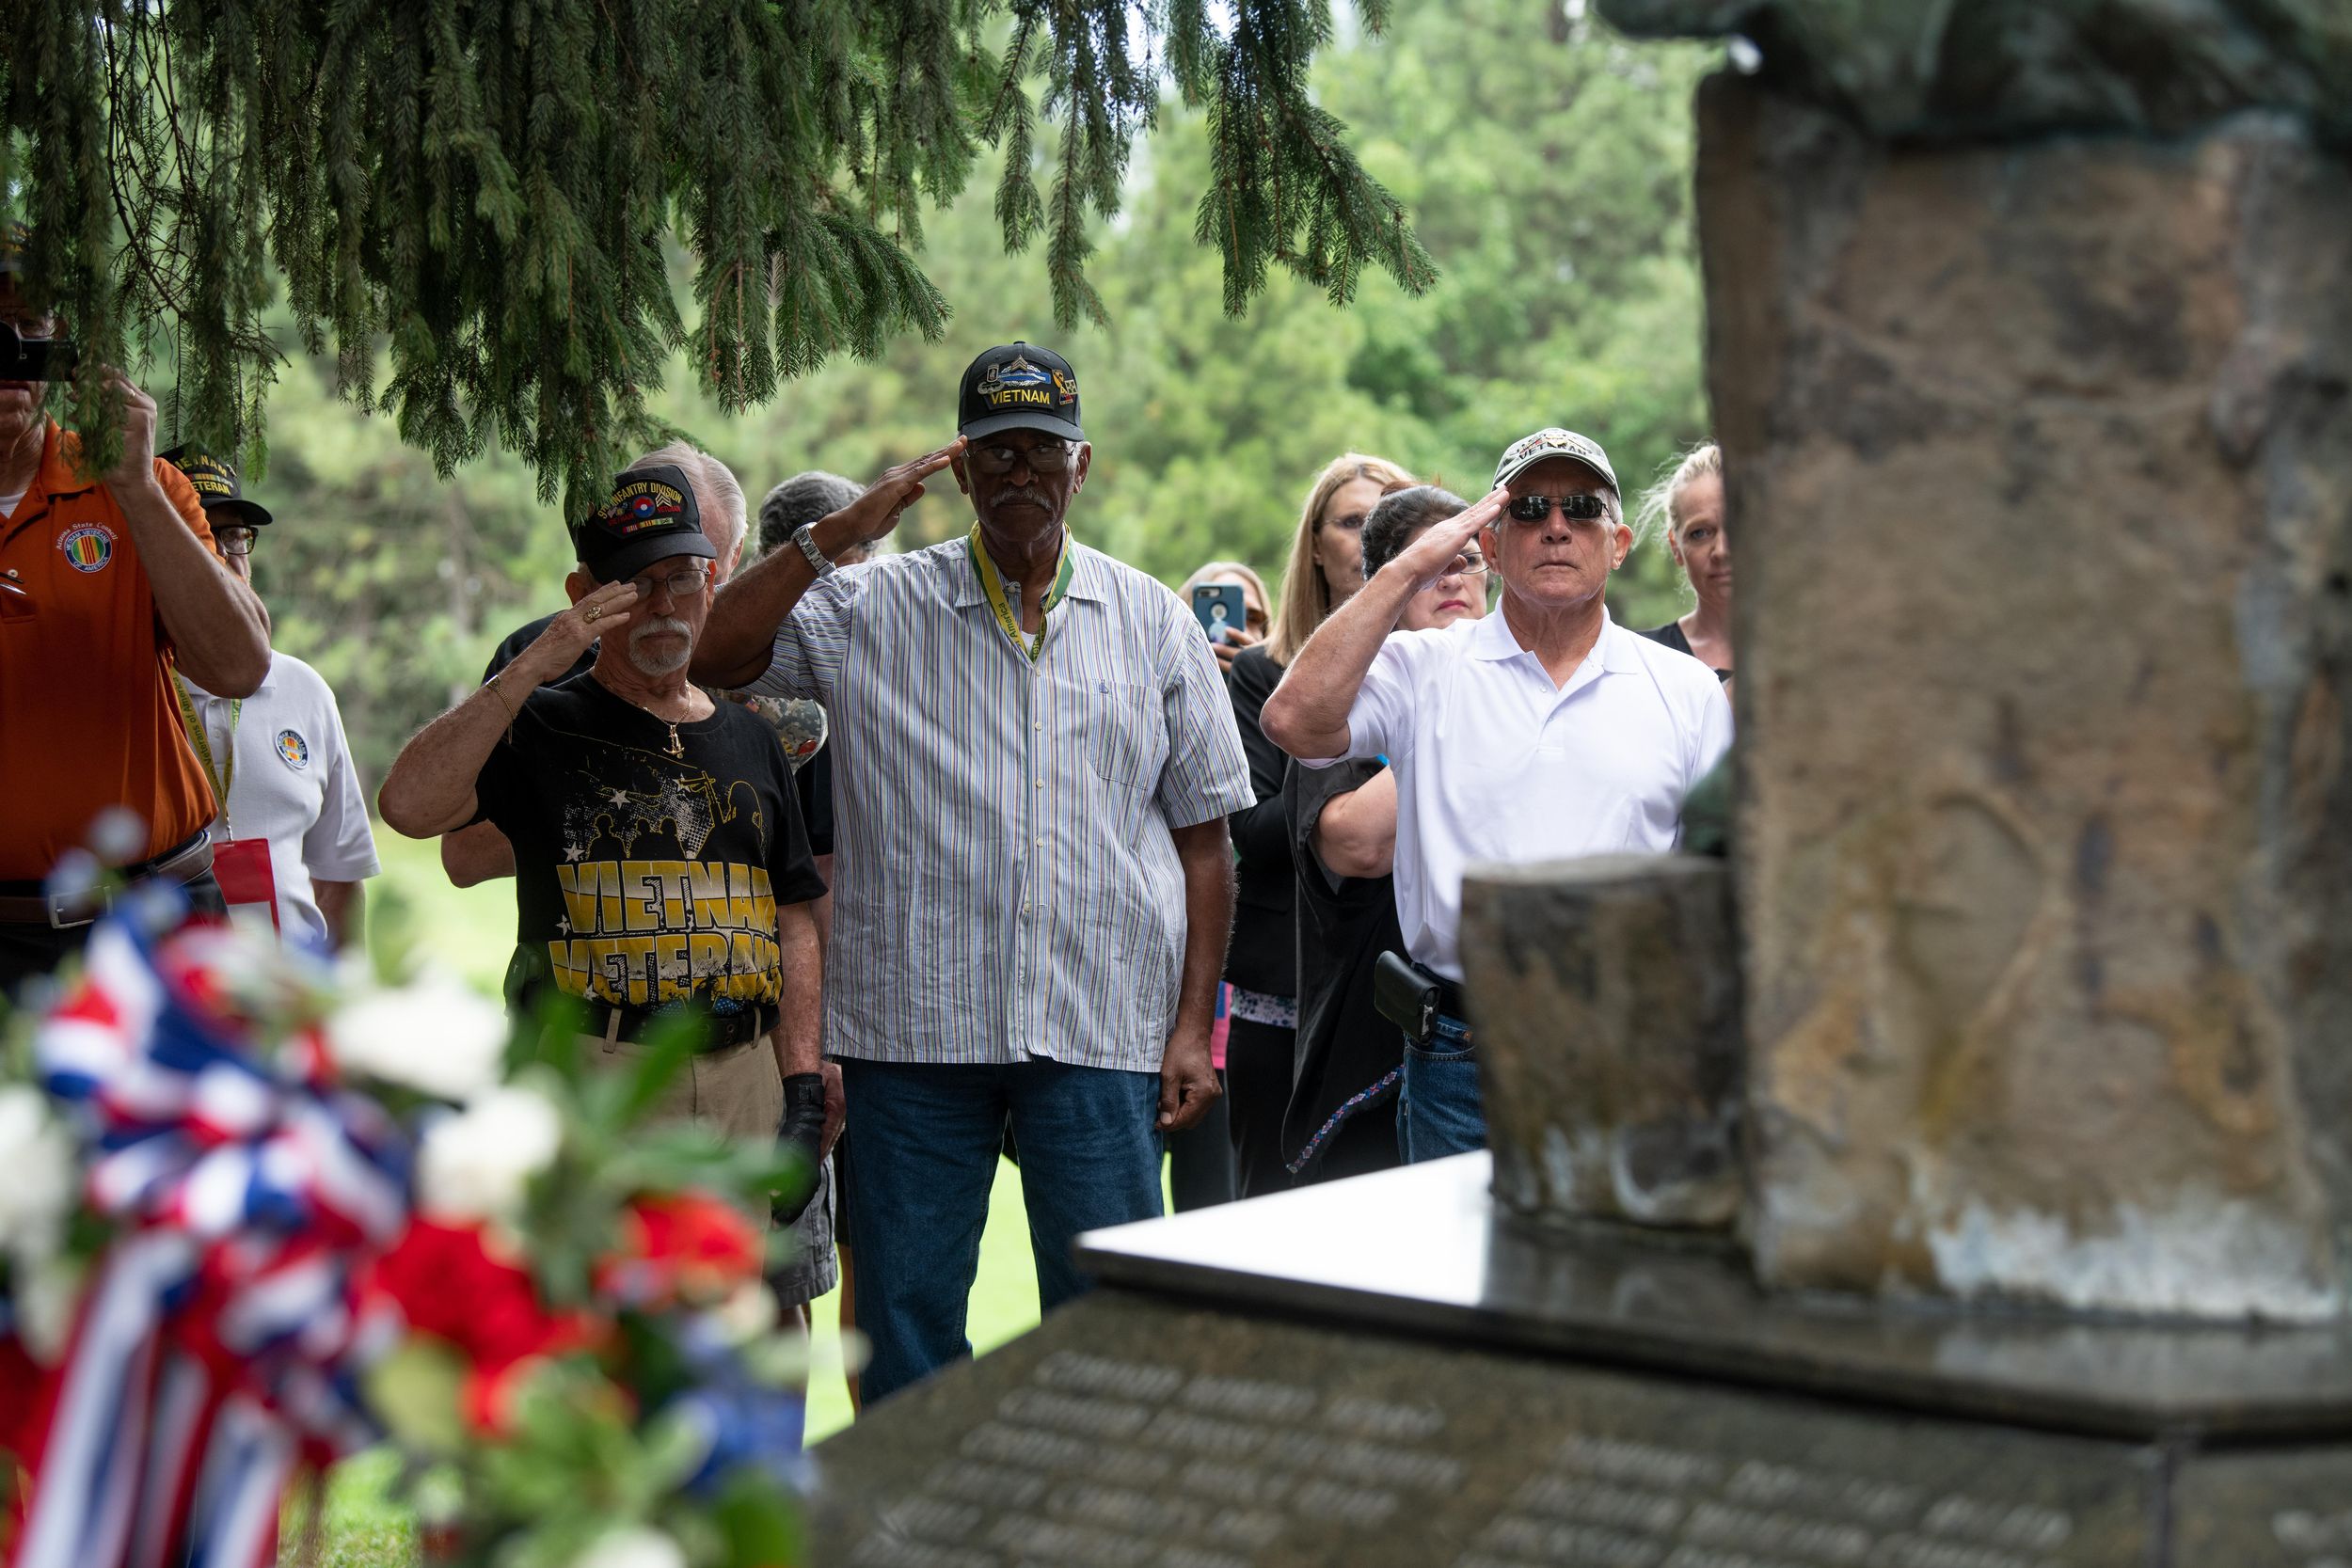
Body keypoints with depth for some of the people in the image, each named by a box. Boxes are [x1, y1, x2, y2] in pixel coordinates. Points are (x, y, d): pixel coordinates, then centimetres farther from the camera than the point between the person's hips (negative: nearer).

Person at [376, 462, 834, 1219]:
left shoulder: (750, 740, 17)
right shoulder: (543, 726, 3)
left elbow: (793, 923, 16)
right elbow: (407, 805, -16)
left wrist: (803, 1097, 7)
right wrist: (532, 667, -15)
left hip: (744, 1083, 5)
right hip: (594, 1078, -5)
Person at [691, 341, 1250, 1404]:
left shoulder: (1154, 624, 10)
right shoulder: (874, 611, 6)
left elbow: (1202, 837, 10)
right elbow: (708, 654, -7)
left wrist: (1193, 1025, 3)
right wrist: (843, 531, -10)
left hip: (1102, 1034, 1)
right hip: (914, 1026, 0)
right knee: (906, 1316, 5)